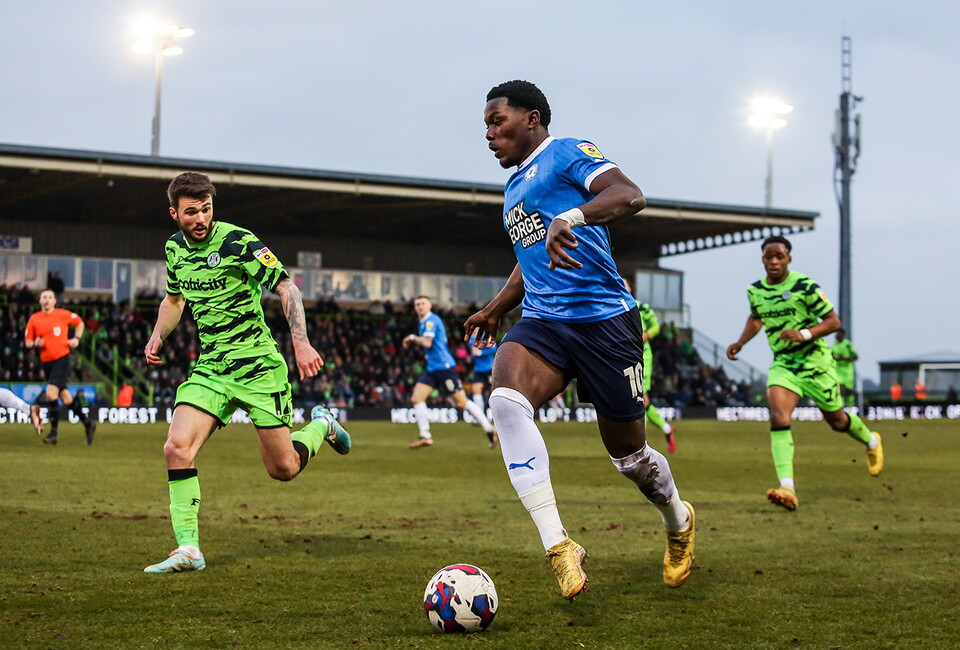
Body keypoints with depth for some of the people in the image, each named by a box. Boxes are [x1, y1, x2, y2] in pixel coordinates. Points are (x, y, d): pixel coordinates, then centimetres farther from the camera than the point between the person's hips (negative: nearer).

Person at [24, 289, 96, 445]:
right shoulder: (34, 319, 5)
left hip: (61, 359, -4)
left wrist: (76, 338, 2)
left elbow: (79, 323, 15)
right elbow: (27, 341, 10)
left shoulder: (63, 314, -2)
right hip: (46, 362, 4)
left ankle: (53, 432, -11)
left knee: (51, 393, -18)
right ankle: (87, 422, 27)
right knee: (65, 397, 10)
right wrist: (35, 343, -11)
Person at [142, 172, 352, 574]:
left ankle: (321, 427, 33)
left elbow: (287, 289, -15)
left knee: (282, 469, 0)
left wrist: (301, 343, -28)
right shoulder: (175, 248, 6)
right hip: (210, 367, 5)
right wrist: (158, 336, 8)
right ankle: (188, 549, -7)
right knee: (177, 447, -15)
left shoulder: (237, 242, -14)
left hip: (257, 366, -5)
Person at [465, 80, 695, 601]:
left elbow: (630, 195, -21)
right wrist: (496, 308, 30)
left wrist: (568, 218, -37)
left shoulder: (566, 153, -3)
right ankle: (558, 546, -29)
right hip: (543, 321, 6)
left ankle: (678, 522, 39)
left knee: (627, 452, 4)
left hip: (603, 318, -6)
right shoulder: (513, 186, 23)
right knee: (506, 400, -27)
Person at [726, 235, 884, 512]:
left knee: (837, 421, 13)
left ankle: (872, 442, 49)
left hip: (815, 363, -3)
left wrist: (805, 334, -26)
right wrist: (740, 343, 9)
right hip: (783, 365, 3)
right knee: (778, 418, -21)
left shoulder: (805, 286, -14)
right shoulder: (755, 291, 2)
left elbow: (833, 321, -11)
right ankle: (787, 489, -30)